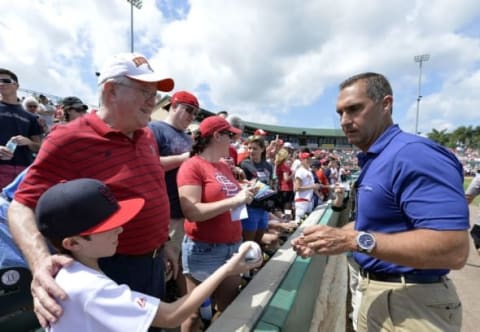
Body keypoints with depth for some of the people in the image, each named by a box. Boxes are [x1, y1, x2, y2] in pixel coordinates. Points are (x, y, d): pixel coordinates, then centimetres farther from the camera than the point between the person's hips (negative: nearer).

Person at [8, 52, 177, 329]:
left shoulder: (147, 137, 3)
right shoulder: (69, 139, -17)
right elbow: (23, 206, -16)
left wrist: (163, 242, 14)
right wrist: (40, 260, -33)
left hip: (154, 262, 7)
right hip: (109, 269, -7)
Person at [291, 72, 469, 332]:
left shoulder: (413, 154, -24)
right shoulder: (374, 161, 7)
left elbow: (454, 249, -29)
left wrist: (354, 240, -30)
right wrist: (330, 238, 6)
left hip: (408, 302, -9)